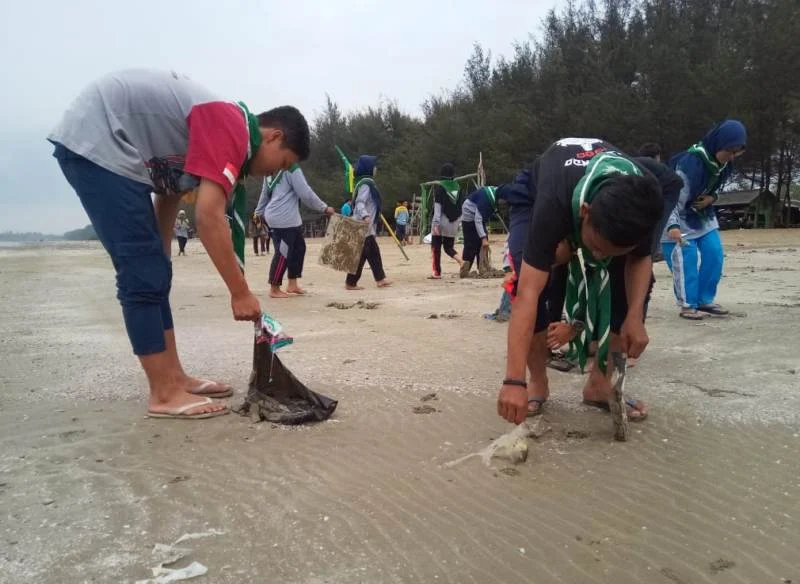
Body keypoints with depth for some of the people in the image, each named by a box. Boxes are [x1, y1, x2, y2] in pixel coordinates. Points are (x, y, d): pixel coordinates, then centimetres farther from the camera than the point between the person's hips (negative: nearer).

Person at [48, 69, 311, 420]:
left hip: (105, 147, 10)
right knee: (144, 275, -11)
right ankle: (165, 395, -4)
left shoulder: (216, 131, 14)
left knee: (153, 273, 8)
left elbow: (167, 197, 20)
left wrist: (160, 259, 22)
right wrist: (241, 293, -20)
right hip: (95, 142, -10)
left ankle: (174, 378, 15)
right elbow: (208, 217, -25)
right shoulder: (232, 131, -16)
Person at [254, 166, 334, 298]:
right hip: (284, 218, -10)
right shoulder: (292, 168, -12)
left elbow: (265, 194, 23)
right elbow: (305, 193, -13)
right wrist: (324, 208, -4)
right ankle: (274, 289, 6)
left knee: (298, 247, 14)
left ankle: (292, 284, 18)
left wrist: (259, 212, 35)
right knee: (283, 252, -3)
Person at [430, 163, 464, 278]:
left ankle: (437, 272, 3)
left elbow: (438, 206, -11)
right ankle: (461, 262, -10)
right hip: (454, 222, 5)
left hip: (442, 221, -5)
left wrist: (436, 223, -12)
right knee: (449, 246, 15)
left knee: (436, 246, 5)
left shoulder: (439, 186, -6)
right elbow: (461, 205, 10)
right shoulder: (457, 186, 8)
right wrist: (459, 222, 15)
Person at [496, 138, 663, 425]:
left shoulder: (641, 204, -37)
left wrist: (634, 315, -32)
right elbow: (528, 293, -52)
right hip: (536, 194, -3)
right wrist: (514, 381, -56)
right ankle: (538, 383, -6)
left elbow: (641, 258, -15)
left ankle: (600, 383, 0)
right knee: (531, 281, -27)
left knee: (636, 287, -16)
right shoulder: (553, 204, -48)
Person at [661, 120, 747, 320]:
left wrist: (712, 198, -10)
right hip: (679, 217, -8)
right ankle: (688, 305, 1)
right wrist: (673, 225, -43)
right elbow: (673, 195, -33)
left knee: (714, 254, 3)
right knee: (686, 260, -12)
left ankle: (705, 301, 14)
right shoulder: (691, 161, -31)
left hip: (703, 215, 8)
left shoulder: (725, 164, -5)